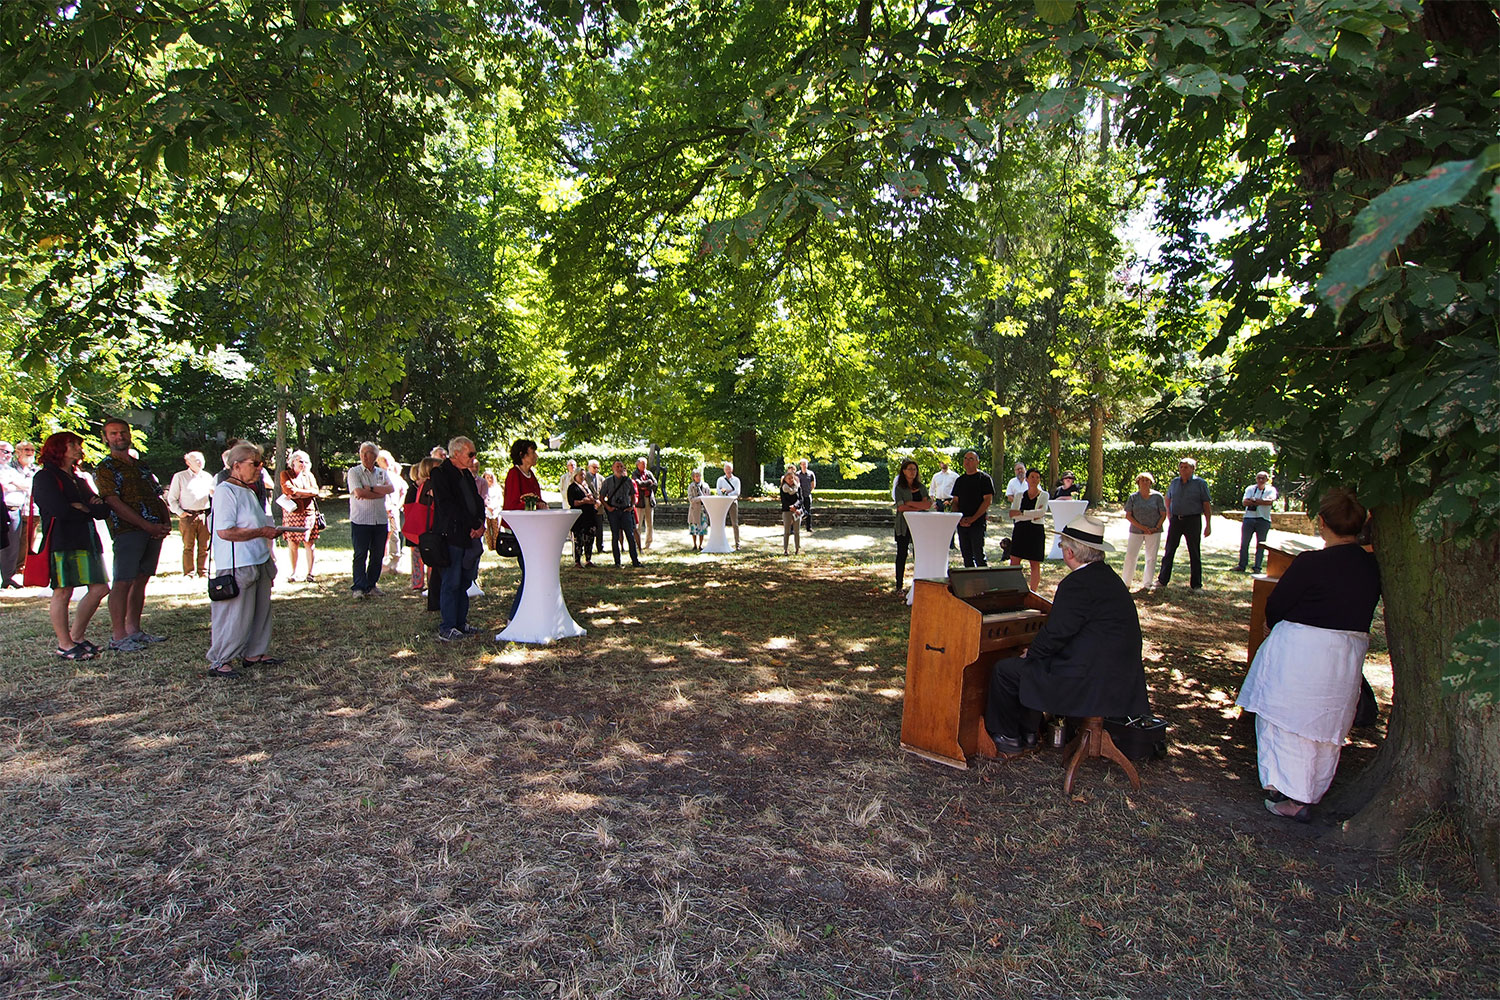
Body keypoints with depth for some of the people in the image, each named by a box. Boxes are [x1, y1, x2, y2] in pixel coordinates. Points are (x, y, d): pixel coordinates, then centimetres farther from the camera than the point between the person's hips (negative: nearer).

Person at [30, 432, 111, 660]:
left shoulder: (78, 480, 24)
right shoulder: (45, 478, -1)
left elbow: (104, 510, 14)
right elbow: (60, 510, -16)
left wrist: (81, 508, -5)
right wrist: (89, 509, 0)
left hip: (88, 539, 8)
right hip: (62, 541, -8)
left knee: (99, 589, 5)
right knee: (63, 592, -5)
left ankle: (77, 636, 19)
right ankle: (65, 645, 3)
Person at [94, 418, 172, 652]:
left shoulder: (142, 467, 21)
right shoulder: (105, 469, 0)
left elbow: (158, 498, 20)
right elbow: (115, 503, -11)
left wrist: (167, 523, 1)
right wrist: (148, 526, -17)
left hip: (154, 532, 6)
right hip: (127, 530, -6)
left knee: (141, 579, 9)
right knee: (123, 582, -7)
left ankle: (134, 629, 16)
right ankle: (118, 636, -5)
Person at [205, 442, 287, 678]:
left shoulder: (249, 490, 16)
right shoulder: (225, 491, -13)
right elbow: (225, 532, -22)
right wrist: (262, 531, -16)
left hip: (259, 561, 10)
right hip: (237, 566, -10)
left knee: (261, 609, 14)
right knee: (235, 615, -4)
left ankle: (254, 653, 26)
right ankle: (219, 661, 7)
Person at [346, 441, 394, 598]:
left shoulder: (381, 473, 12)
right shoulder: (354, 472, 0)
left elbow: (391, 488, -5)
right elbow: (359, 492, -14)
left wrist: (371, 489, -15)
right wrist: (380, 493, -6)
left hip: (380, 520, 4)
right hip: (360, 520, -4)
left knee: (378, 555, 7)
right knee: (360, 555, -4)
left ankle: (371, 584, 19)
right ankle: (358, 587, 0)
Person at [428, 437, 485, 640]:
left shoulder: (467, 474, 17)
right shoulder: (441, 473, -9)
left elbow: (477, 501, 19)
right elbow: (448, 507, -16)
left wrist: (480, 523, 1)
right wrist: (472, 527, -15)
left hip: (470, 537, 8)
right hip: (452, 535, -8)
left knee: (465, 582, 11)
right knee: (451, 583, -4)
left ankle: (461, 623, 19)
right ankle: (446, 628, 2)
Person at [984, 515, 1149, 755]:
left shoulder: (1078, 583, -20)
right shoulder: (1109, 577, 11)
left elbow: (1056, 633, -19)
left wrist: (1030, 654, 0)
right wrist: (1034, 653, 18)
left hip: (1088, 681, -10)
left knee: (1003, 670, 1)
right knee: (1031, 666, 27)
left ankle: (1009, 739, 16)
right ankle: (1027, 734, 32)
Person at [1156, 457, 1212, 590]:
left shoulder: (1200, 483, -3)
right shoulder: (1174, 482, 9)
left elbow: (1207, 505, -4)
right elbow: (1168, 498, 25)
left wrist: (1208, 525, -9)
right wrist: (1168, 514, 14)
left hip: (1193, 520, -3)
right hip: (1175, 520, 3)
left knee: (1194, 553, 2)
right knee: (1169, 551, 6)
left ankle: (1197, 584, 10)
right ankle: (1162, 580, 13)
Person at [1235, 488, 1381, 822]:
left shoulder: (1311, 563, -18)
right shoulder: (1372, 566, -1)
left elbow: (1274, 606, -9)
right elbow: (1364, 610, 10)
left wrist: (1275, 627, 12)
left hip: (1300, 650, -6)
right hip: (1350, 653, 6)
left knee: (1289, 720, 6)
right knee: (1327, 724, 15)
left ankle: (1291, 797, 10)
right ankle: (1312, 793, 25)